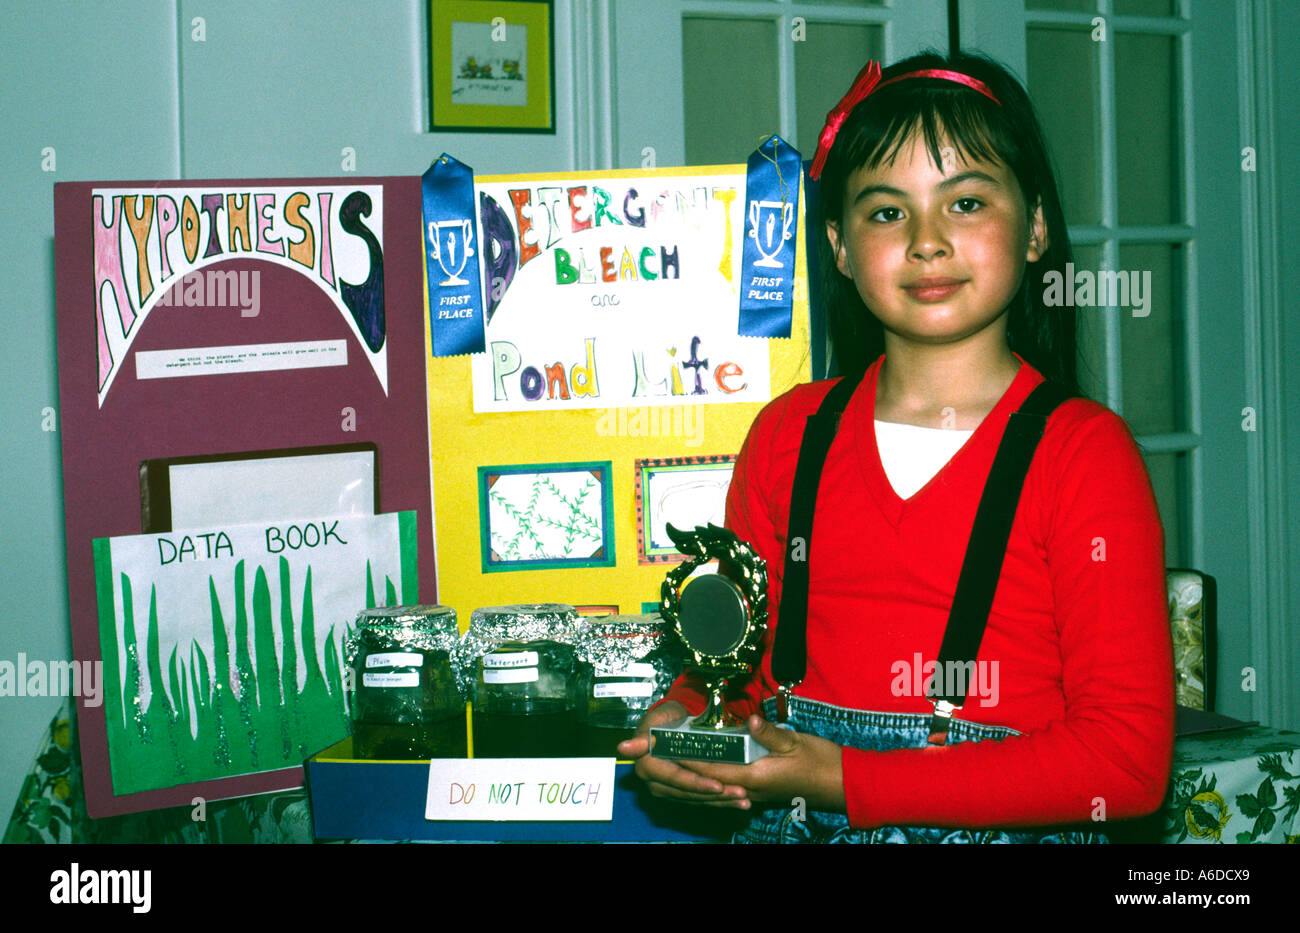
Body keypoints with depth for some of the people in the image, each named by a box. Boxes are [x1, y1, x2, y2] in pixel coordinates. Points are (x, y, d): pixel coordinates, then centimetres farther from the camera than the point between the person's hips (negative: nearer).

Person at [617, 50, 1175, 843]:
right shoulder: (787, 435, 11)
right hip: (789, 824, 4)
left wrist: (851, 779, -12)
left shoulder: (1084, 450, -2)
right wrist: (685, 718, -2)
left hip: (1005, 825, -3)